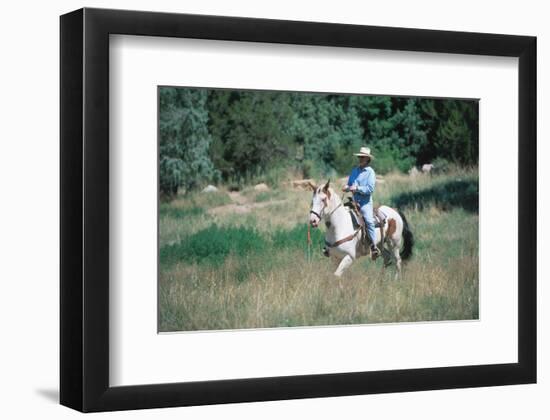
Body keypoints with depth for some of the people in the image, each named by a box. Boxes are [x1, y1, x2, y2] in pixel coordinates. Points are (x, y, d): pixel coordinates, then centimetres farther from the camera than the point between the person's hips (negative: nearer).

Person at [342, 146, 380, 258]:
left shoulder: (370, 172, -4)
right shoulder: (354, 170, 13)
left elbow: (370, 189, -12)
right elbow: (349, 184, 21)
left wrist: (357, 188, -21)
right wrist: (347, 187, -2)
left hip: (365, 202, -6)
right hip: (354, 201, 6)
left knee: (369, 221, -24)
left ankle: (374, 247, -21)